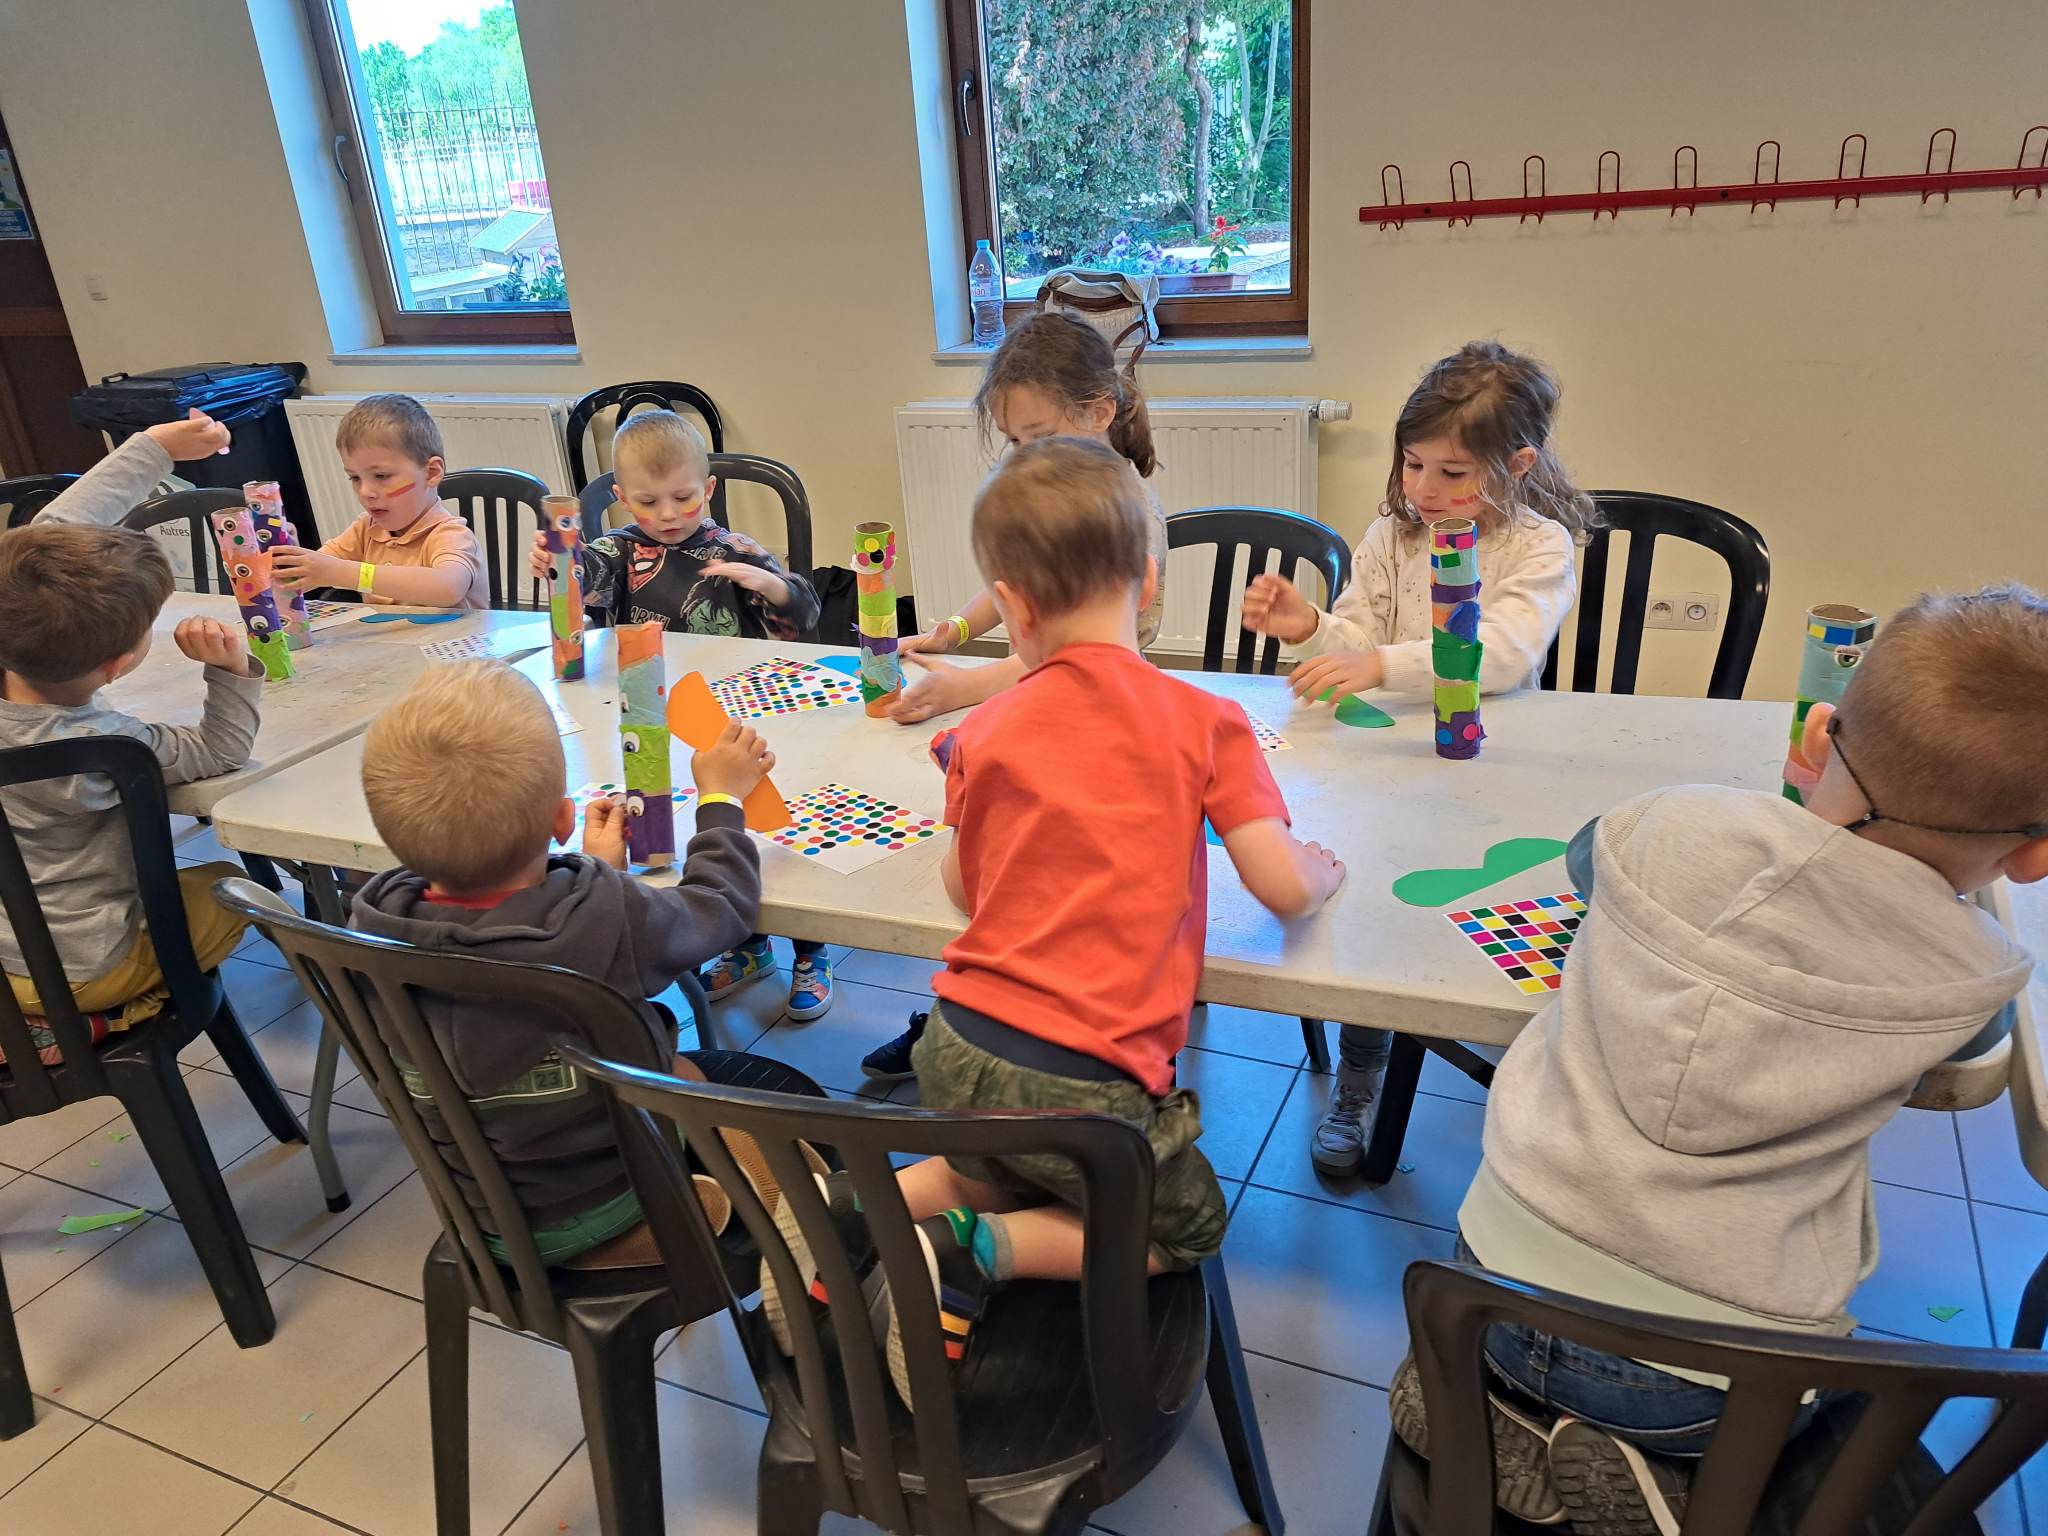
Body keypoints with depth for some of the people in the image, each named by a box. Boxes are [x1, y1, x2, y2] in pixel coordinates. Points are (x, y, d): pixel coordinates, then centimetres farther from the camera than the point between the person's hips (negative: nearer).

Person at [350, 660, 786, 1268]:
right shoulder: (608, 920, -36)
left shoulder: (377, 921, -19)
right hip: (614, 1216, -5)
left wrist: (594, 876, 10)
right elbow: (719, 905, -13)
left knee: (701, 1067, 25)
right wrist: (722, 798, 2)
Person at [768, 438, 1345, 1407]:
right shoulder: (1204, 721, -7)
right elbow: (1286, 889, -10)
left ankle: (864, 1206, 11)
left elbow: (963, 891, 11)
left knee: (1022, 1170, 34)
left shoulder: (988, 729, 2)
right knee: (1187, 1227, 23)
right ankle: (979, 1249, 1)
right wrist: (1325, 869, 12)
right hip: (1087, 1081, -4)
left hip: (961, 1049, 5)